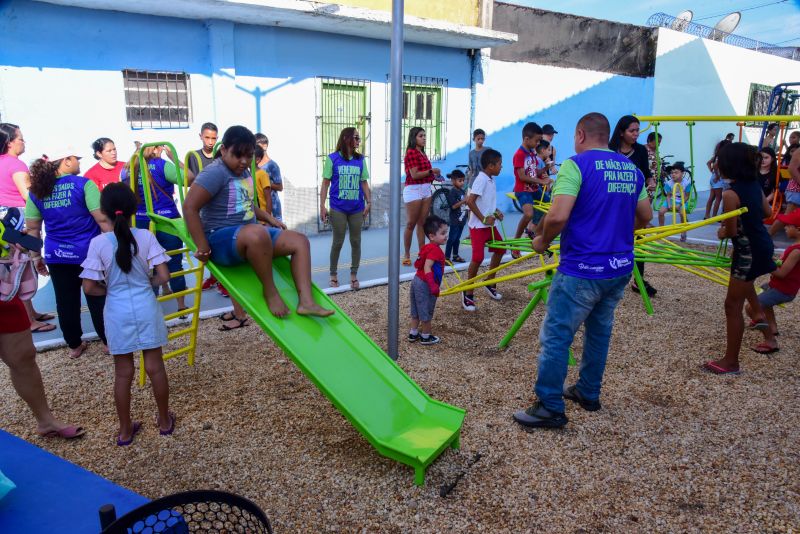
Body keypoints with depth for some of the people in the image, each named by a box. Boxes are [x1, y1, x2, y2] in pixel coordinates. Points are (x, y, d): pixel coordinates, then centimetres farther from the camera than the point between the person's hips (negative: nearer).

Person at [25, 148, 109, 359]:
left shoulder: (37, 190, 5)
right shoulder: (83, 184, -10)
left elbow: (32, 228, 7)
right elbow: (102, 219, -15)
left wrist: (36, 256, 14)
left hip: (56, 256, 4)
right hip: (88, 254, -4)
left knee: (66, 302, 13)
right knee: (98, 300, 8)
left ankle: (74, 346, 25)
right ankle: (109, 341, 19)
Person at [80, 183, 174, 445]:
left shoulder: (98, 242, -10)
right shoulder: (146, 237, -9)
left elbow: (89, 288, -10)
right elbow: (163, 276, -12)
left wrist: (109, 290, 9)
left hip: (117, 312, 0)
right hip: (146, 308, 0)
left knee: (123, 373, 12)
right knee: (155, 367, 13)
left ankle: (125, 430, 26)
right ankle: (165, 421, 27)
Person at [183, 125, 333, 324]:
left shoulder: (244, 172, 14)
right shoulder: (216, 172, -14)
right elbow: (190, 207, -21)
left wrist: (269, 218, 17)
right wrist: (203, 248, -22)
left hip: (247, 237, 9)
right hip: (221, 239, -9)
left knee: (299, 241, -2)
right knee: (257, 234, -42)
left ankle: (306, 301, -15)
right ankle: (270, 292, -20)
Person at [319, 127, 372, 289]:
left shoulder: (360, 160, 7)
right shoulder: (332, 159, -2)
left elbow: (364, 183, 10)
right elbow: (325, 184, -1)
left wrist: (368, 202, 1)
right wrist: (322, 206, -6)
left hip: (357, 208, 3)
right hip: (338, 209, -3)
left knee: (356, 241, 6)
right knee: (338, 242, 3)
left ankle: (354, 275, 19)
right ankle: (333, 275, 19)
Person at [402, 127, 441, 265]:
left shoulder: (422, 153, 15)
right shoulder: (411, 152, -11)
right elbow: (414, 175, -17)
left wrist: (433, 176, 5)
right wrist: (431, 171, -9)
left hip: (425, 189, 8)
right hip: (413, 190, -8)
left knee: (422, 223, 9)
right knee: (411, 224, -1)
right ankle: (406, 254, 10)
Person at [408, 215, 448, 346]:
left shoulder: (428, 247, 9)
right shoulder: (435, 249, -21)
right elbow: (427, 268, -29)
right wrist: (433, 286, -30)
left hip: (417, 281, 9)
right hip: (425, 285, -9)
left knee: (416, 311, 20)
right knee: (426, 312, 7)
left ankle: (413, 333, 31)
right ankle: (425, 337, 20)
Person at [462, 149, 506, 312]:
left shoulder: (491, 179, 9)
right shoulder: (481, 179, -18)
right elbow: (470, 201, -26)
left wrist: (496, 211, 6)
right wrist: (484, 219, -21)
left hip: (489, 224, 9)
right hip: (478, 225, -9)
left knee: (500, 249, 16)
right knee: (478, 258, -12)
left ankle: (489, 282, 33)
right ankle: (468, 293, 0)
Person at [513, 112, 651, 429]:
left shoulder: (575, 165, -12)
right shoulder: (632, 169, 9)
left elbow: (558, 216, -24)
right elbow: (645, 217, 18)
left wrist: (543, 240, -6)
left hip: (582, 270, -8)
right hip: (620, 268, 8)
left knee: (556, 336, 1)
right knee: (599, 330, 21)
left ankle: (550, 408, 8)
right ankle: (589, 393, 35)